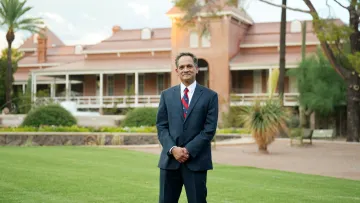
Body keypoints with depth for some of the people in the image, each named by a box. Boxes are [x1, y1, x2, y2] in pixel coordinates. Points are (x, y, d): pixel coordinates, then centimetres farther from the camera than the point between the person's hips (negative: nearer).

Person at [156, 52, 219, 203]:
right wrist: (173, 149, -11)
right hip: (170, 159, 2)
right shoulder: (166, 95, 10)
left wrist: (188, 150, -12)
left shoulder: (210, 96, 1)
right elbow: (161, 127, 5)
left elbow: (209, 129, -5)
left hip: (196, 161, -2)